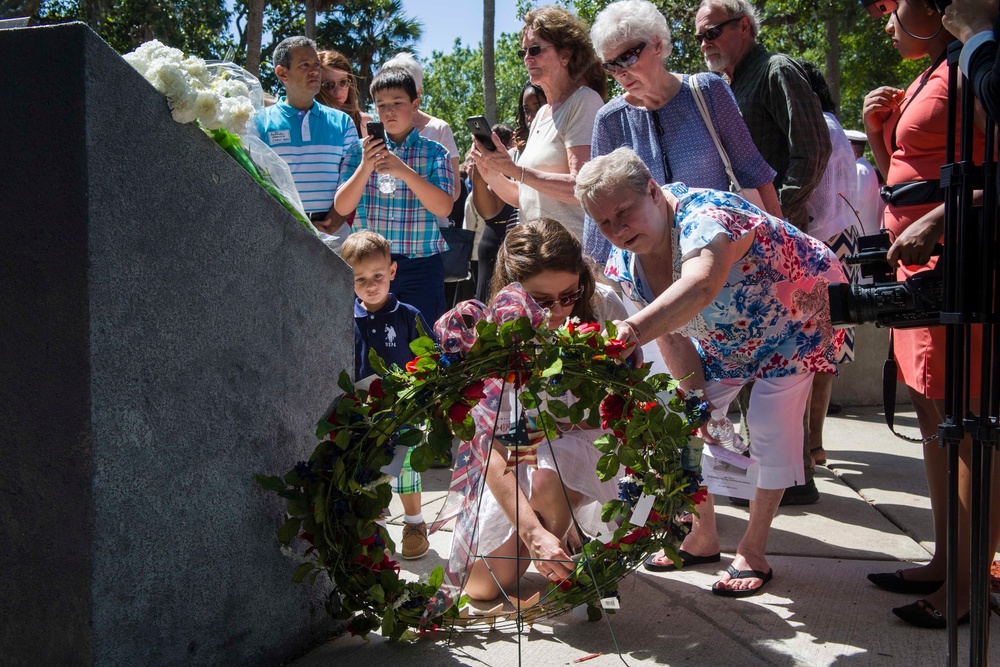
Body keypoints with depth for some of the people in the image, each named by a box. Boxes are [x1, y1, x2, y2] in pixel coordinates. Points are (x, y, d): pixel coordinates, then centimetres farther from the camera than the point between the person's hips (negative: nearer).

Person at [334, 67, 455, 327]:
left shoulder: (434, 152, 4)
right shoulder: (362, 150, 8)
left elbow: (443, 207, -9)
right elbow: (342, 207, 1)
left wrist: (405, 171, -20)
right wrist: (365, 167, -14)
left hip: (421, 265, -1)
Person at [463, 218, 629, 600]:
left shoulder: (603, 307, -21)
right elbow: (490, 447, -28)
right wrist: (533, 532, -38)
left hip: (581, 436, 0)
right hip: (517, 449, 1)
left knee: (548, 479, -37)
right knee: (483, 586, -3)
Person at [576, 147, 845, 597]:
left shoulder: (705, 218, -43)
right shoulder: (624, 262, -17)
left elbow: (699, 289, -65)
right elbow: (672, 338, -10)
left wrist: (628, 333, -80)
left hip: (794, 318, -7)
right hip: (721, 338, 7)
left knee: (771, 428, -13)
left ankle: (753, 552, 3)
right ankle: (703, 536, 20)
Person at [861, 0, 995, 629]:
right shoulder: (927, 78, 20)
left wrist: (937, 222, -25)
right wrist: (878, 131, 10)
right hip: (921, 265, 10)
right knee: (934, 416, 13)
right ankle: (945, 562, 22)